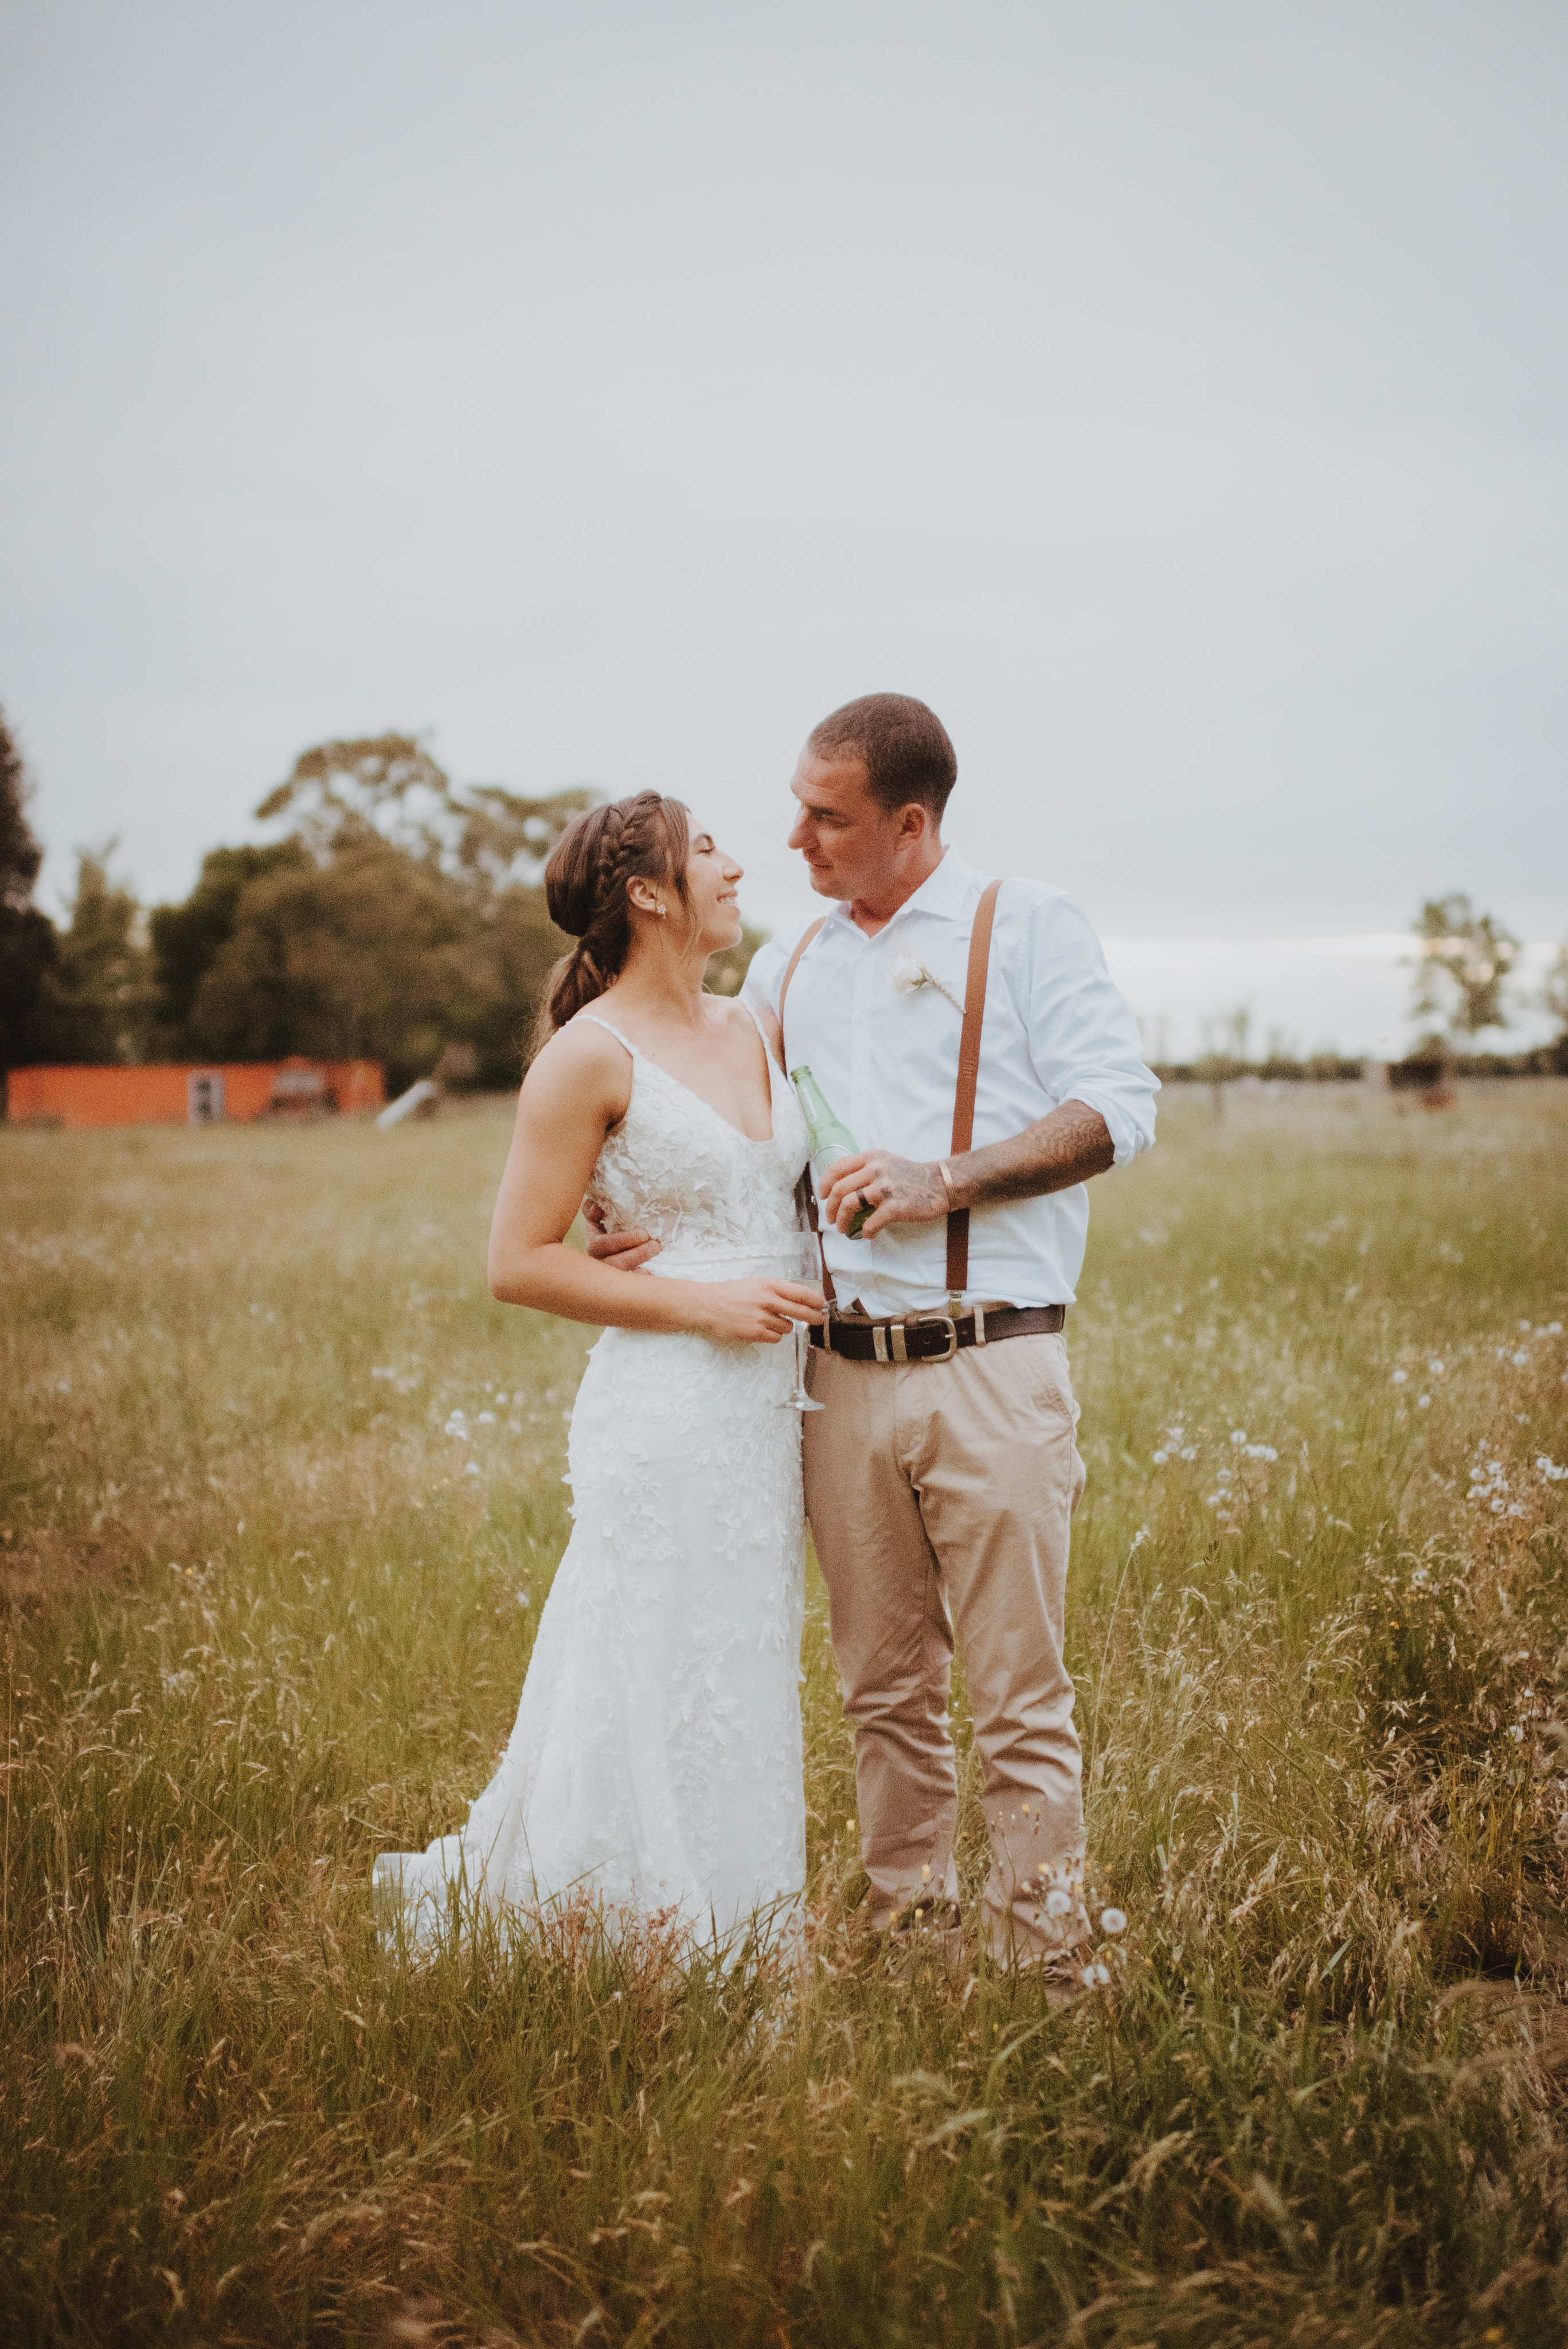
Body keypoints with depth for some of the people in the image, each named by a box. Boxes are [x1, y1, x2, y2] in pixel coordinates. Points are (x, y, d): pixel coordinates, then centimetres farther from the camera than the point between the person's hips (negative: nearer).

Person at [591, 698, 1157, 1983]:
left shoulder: (1030, 926, 2)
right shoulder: (787, 968, 16)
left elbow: (1118, 1108, -6)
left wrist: (944, 1180, -16)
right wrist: (650, 1235, 2)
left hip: (990, 1364, -5)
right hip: (844, 1374, 5)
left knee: (1020, 1700, -2)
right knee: (885, 1694, 11)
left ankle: (1049, 1976, 9)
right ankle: (909, 1940, 24)